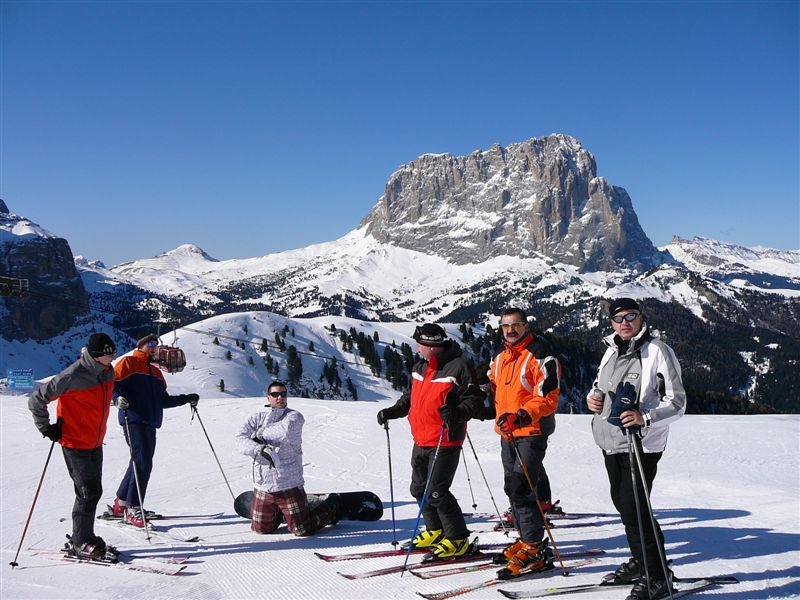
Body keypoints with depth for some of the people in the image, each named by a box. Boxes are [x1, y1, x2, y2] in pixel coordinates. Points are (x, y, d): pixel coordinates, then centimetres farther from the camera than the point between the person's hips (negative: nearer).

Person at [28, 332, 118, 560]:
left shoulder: (107, 371, 2)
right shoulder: (72, 376, -21)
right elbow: (36, 400, -14)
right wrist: (47, 428, -11)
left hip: (95, 443, 8)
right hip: (76, 444, -8)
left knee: (93, 492, 13)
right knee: (88, 493, -6)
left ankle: (82, 538, 26)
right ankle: (81, 543, 7)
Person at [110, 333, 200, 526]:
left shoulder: (156, 371, 26)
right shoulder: (128, 362, 4)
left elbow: (163, 400, 25)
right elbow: (113, 383, -7)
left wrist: (187, 399, 17)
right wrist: (118, 398, -26)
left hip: (150, 424, 8)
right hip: (133, 421, -8)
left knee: (139, 463, 11)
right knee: (143, 464, -14)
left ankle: (121, 504, 24)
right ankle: (133, 510, -8)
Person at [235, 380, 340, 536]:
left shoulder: (294, 416, -4)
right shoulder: (257, 418, 5)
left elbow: (286, 431, -26)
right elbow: (240, 440, -9)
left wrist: (261, 433, -11)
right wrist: (259, 449, -27)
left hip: (290, 485, -4)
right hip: (263, 486, 4)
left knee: (303, 530, 1)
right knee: (260, 529, 15)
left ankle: (332, 506, 28)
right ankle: (279, 513, 46)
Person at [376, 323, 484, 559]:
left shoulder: (458, 367, -14)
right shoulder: (420, 368, 11)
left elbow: (474, 399, -15)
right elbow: (410, 397, 24)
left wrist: (457, 413, -32)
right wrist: (393, 411, 13)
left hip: (445, 442, -9)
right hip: (421, 441, 9)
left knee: (436, 492, -11)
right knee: (419, 489, 15)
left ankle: (458, 540, 4)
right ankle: (436, 531, 33)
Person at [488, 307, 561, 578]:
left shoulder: (539, 355, -13)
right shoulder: (500, 357, 12)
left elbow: (548, 398, -19)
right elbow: (495, 388, 27)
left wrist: (520, 416, -30)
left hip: (532, 430, -8)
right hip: (507, 432, 9)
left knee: (521, 488, -14)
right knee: (512, 487, 14)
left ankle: (535, 549, -7)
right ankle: (525, 539, 28)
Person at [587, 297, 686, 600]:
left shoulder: (657, 350, -10)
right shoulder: (612, 350, 12)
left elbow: (677, 402, -12)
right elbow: (600, 383, 27)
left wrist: (644, 417, -28)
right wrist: (592, 396, 3)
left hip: (641, 441, -8)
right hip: (611, 439, 8)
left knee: (635, 507, -10)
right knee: (622, 502, 17)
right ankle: (640, 562, 34)